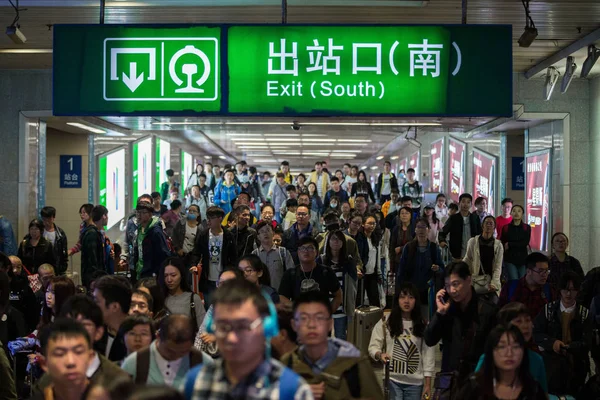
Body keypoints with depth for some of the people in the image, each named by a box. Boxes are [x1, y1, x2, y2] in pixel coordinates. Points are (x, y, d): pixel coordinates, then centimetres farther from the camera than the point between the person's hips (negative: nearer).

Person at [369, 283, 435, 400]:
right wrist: (380, 355, -23)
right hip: (393, 380, -1)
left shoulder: (423, 325, 2)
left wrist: (427, 384, 1)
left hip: (415, 382, 2)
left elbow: (428, 354, 3)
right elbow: (373, 346, 1)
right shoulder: (385, 322, -1)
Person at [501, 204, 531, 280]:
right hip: (510, 260, -1)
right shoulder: (506, 228, 4)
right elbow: (502, 244, 1)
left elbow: (526, 243, -7)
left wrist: (510, 245, -8)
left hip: (522, 259, 1)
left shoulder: (527, 228, 5)